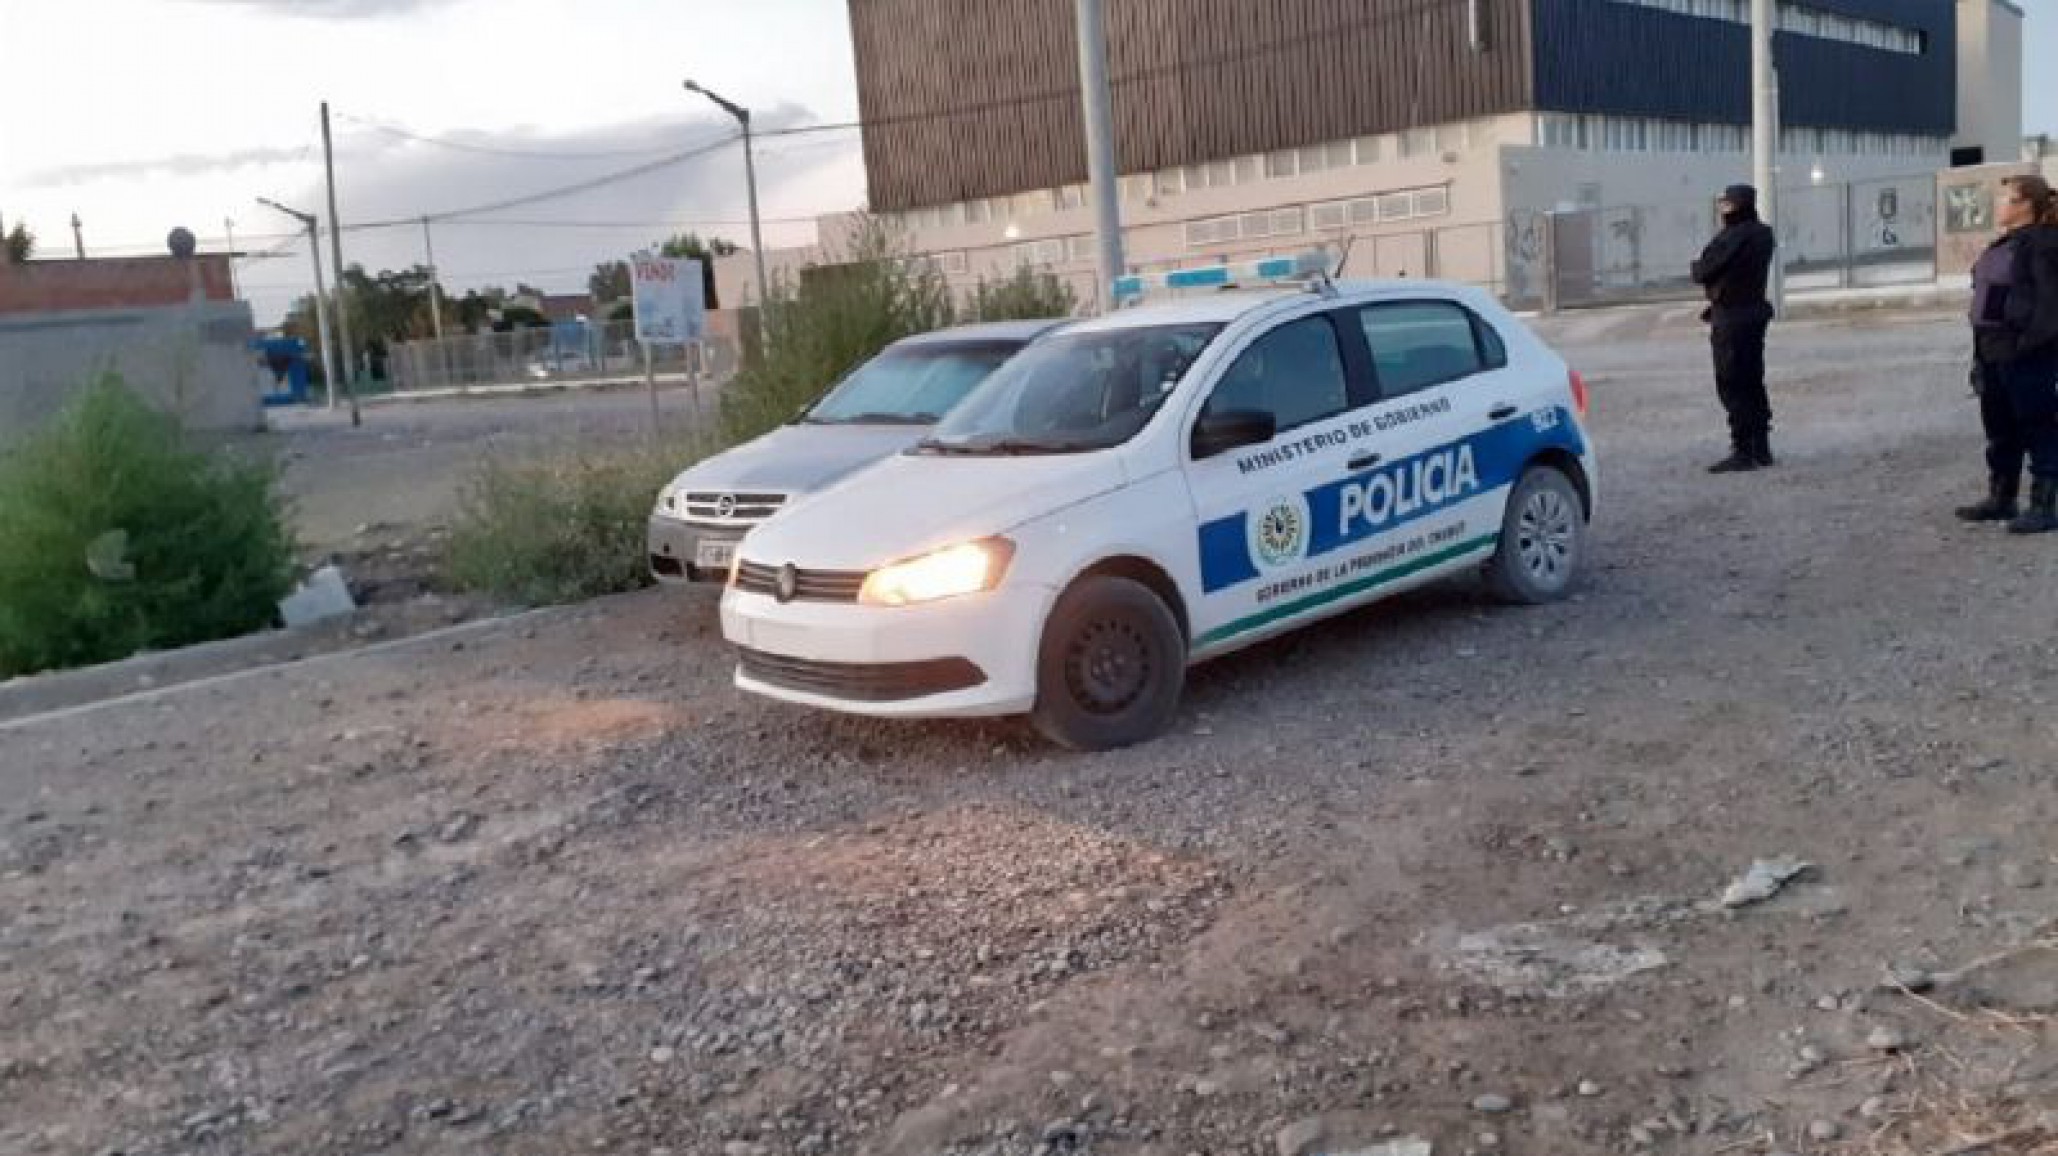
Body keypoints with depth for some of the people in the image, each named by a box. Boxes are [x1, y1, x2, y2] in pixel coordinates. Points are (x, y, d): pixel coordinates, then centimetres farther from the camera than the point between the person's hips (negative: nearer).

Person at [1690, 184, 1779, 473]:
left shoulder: (1732, 238, -18)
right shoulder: (1763, 235, 10)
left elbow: (1701, 272, -13)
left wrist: (1698, 268, 8)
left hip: (1731, 318, -9)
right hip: (1755, 311, 9)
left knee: (1732, 387, -5)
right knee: (1753, 384, 15)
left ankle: (1743, 452, -6)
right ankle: (1761, 449, 19)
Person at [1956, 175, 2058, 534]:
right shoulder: (2004, 244, 16)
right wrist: (1981, 353, 17)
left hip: (2028, 356, -10)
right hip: (1994, 353, 10)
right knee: (1999, 428, 16)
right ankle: (2001, 499, 26)